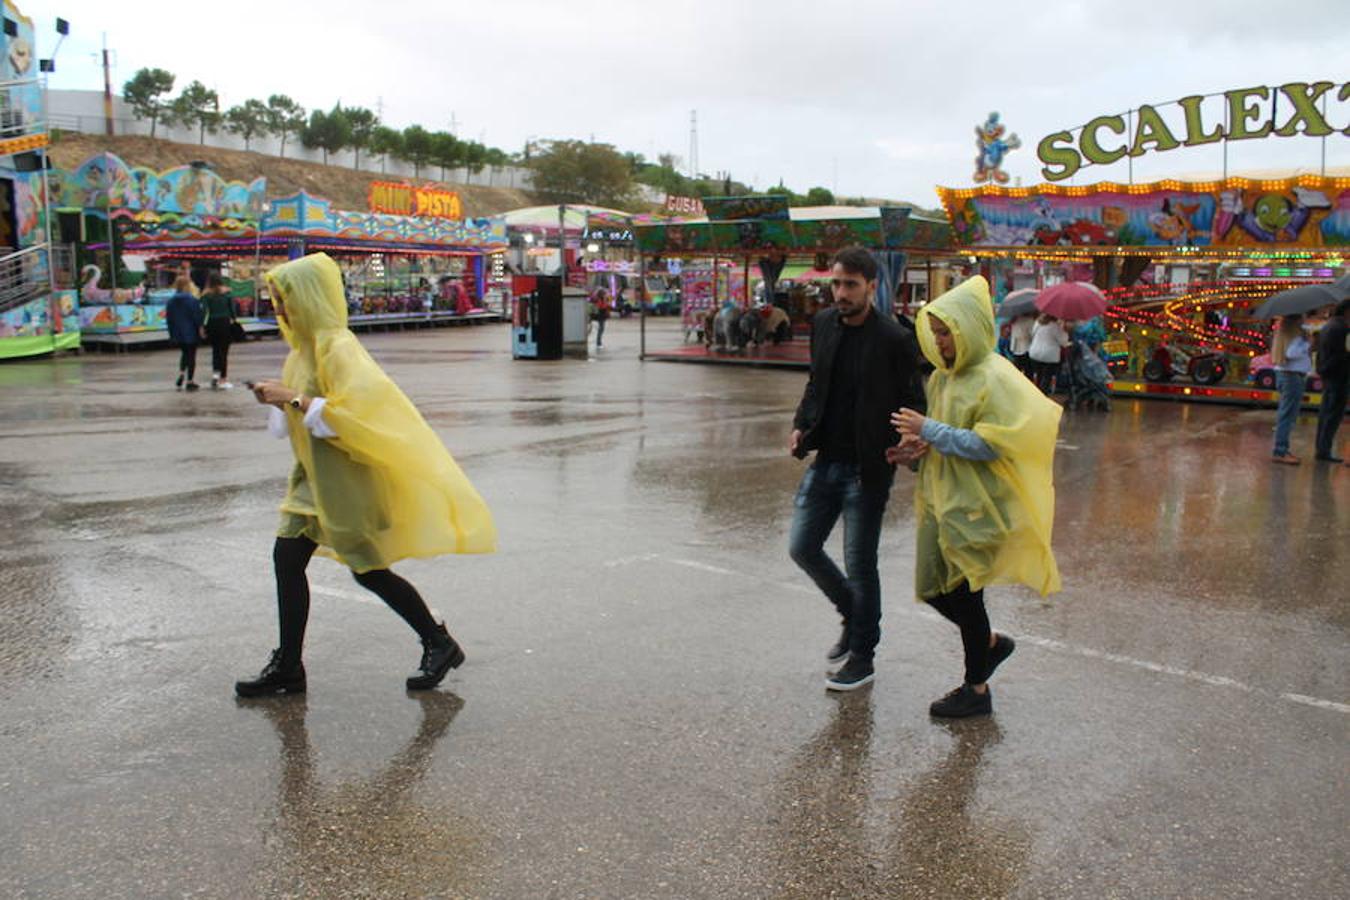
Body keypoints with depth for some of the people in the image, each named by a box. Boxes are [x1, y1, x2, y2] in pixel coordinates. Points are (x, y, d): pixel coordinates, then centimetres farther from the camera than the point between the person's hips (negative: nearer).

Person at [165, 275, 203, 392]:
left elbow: (169, 319, 7)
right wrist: (200, 329, -3)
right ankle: (190, 381, 6)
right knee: (191, 355, 4)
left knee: (184, 353, 24)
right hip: (191, 333, -5)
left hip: (178, 334, 5)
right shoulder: (192, 300, -14)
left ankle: (181, 373, 5)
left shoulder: (170, 302, 2)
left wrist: (172, 334, 14)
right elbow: (197, 317, -14)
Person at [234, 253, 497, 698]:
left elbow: (357, 408, -28)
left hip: (348, 475, -9)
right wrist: (280, 399, 0)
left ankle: (439, 644, 17)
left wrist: (295, 400, -24)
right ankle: (287, 667, 18)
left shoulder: (336, 347, -18)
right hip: (316, 474, 9)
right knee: (287, 557, 7)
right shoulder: (305, 346, 9)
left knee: (368, 570, 0)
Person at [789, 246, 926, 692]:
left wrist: (901, 447, -21)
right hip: (825, 460, 6)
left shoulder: (894, 340, -13)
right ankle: (853, 614, 34)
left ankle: (862, 656, 20)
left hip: (866, 469, -6)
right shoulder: (823, 324, 5)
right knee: (803, 547, 9)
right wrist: (801, 425, 3)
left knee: (859, 563, 2)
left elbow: (912, 404, -6)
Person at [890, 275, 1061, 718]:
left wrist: (931, 431, -21)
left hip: (976, 506, -8)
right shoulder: (945, 374, 9)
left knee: (963, 593, 2)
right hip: (942, 499, 8)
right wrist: (922, 439, -1)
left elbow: (988, 445, -21)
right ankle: (990, 643, 36)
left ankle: (976, 689, 20)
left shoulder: (995, 378, -17)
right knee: (932, 588, 11)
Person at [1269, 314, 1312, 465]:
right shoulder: (1295, 333, -16)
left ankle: (1282, 449, 22)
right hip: (1293, 376, -10)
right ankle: (1280, 452, -10)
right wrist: (1306, 348, -14)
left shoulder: (1284, 331, 13)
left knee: (1285, 414, 16)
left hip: (1283, 373, 10)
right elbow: (1291, 353, -28)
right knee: (1287, 415, -9)